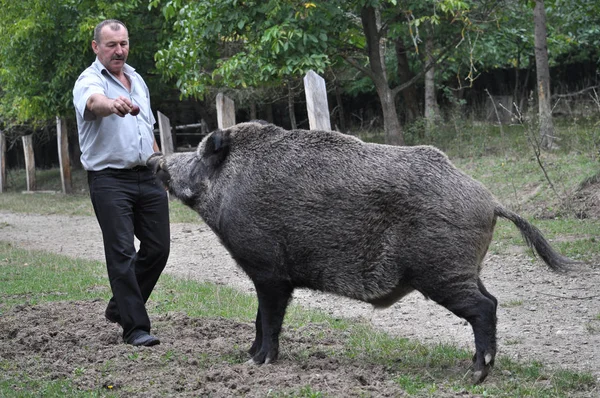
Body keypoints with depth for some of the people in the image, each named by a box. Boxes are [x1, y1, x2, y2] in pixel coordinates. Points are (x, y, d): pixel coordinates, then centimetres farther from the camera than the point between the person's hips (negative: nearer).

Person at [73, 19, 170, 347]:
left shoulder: (137, 80, 18)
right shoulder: (90, 80, -6)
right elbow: (94, 101, -33)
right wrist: (114, 104, -55)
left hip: (147, 178, 7)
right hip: (110, 180, -7)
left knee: (158, 246, 6)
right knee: (122, 252, -9)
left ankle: (120, 307, 24)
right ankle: (134, 327, -6)